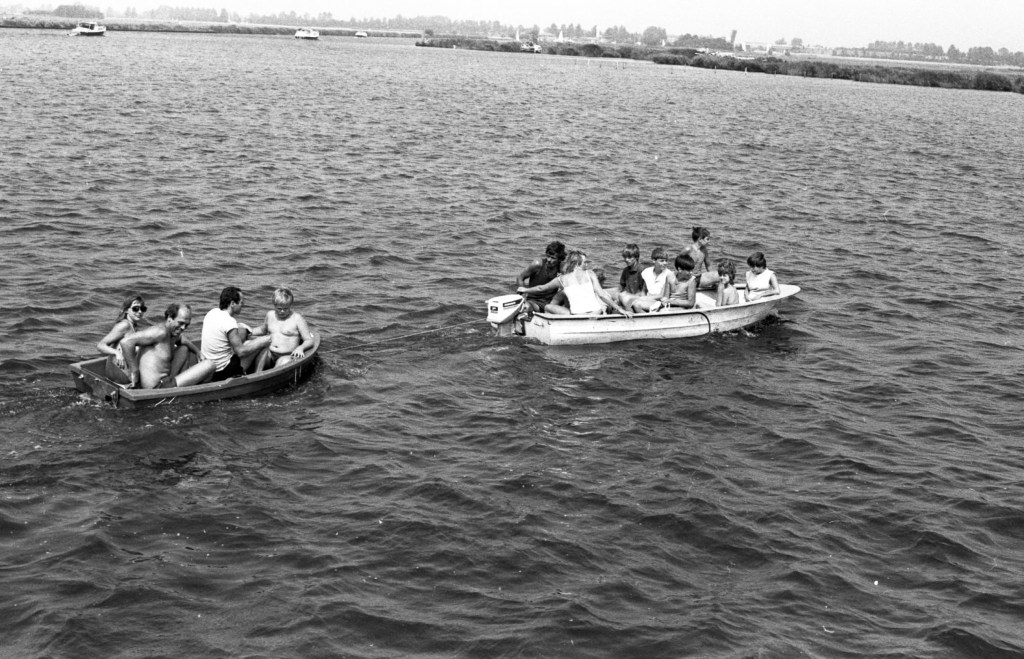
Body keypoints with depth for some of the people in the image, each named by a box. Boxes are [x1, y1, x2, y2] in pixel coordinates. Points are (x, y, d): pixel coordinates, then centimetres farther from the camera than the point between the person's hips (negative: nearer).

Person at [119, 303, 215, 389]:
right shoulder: (161, 332, -16)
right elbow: (126, 342, -24)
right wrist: (134, 371, -18)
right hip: (157, 389, -10)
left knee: (184, 349, 24)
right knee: (209, 365, -9)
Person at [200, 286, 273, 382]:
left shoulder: (212, 312, 1)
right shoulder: (229, 322, -25)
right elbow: (241, 352, -21)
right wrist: (264, 341, -9)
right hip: (222, 373, -9)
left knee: (242, 328, 19)